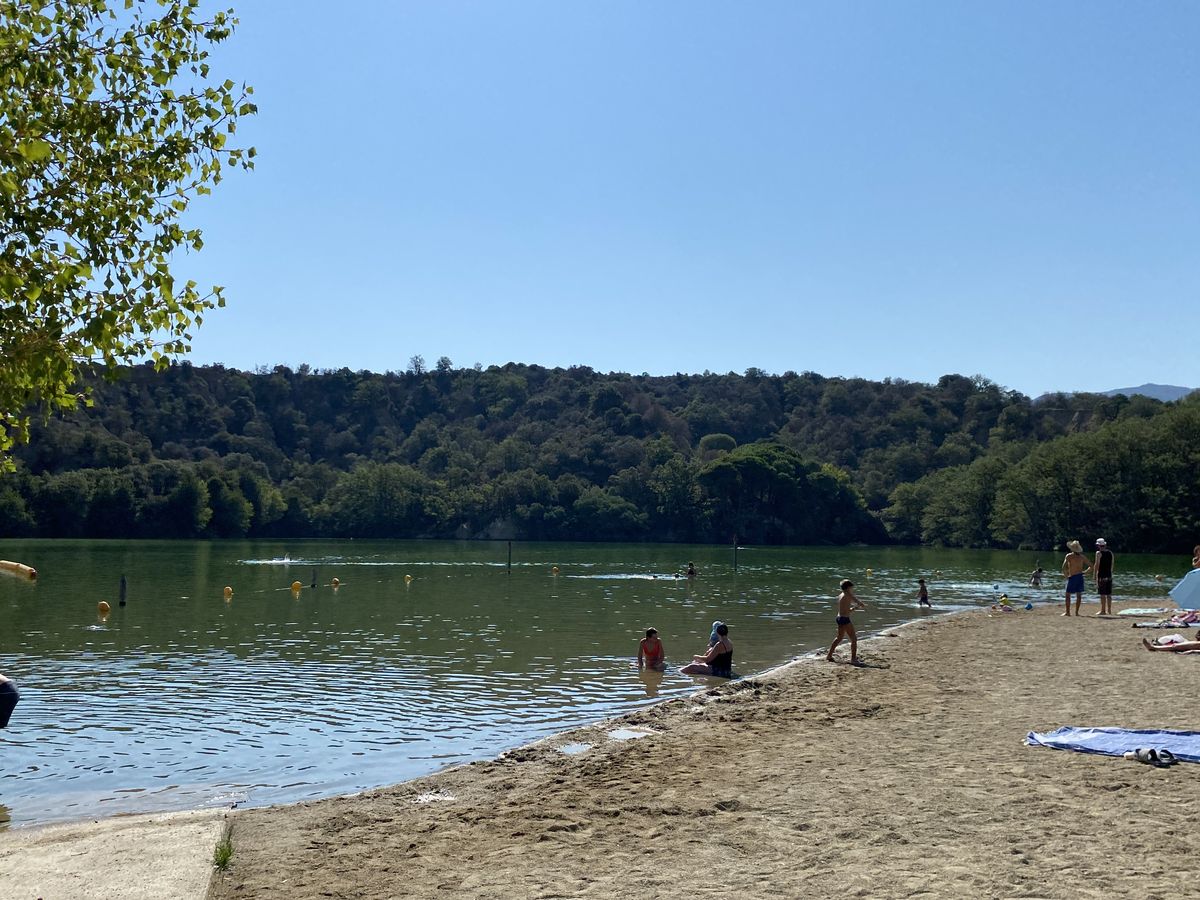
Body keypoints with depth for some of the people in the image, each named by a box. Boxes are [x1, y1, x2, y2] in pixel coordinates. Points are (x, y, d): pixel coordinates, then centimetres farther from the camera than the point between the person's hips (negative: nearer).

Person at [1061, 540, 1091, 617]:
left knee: (1068, 595, 5)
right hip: (1080, 576, 4)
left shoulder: (1068, 556, -6)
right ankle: (1077, 612, 7)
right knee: (1079, 595, 8)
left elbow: (1064, 568, -14)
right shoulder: (1082, 557, 5)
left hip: (1072, 577, -4)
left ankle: (1068, 612, 2)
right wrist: (1084, 572, 14)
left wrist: (1066, 576, -2)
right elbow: (1091, 567, 8)